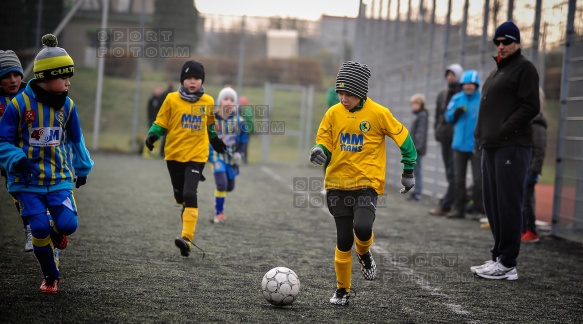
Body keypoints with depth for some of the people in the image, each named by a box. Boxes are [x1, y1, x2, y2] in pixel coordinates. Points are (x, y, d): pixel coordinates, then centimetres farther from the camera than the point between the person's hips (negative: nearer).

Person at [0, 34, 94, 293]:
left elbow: (76, 139, 16)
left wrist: (83, 168, 21)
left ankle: (57, 231, 25)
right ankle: (50, 276, 15)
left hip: (59, 177, 2)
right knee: (39, 229, -9)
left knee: (68, 225, -14)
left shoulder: (67, 105, 0)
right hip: (27, 180, -2)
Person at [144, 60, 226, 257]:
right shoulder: (172, 99, -2)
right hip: (174, 154, 1)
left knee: (189, 194, -16)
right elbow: (160, 123, 2)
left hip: (197, 154, -1)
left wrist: (215, 140, 28)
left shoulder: (208, 102, 3)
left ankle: (187, 238, -20)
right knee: (180, 195, 9)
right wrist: (152, 136, -15)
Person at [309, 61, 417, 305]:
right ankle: (342, 290, 19)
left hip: (367, 183, -3)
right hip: (337, 184, 3)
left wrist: (409, 170, 5)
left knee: (362, 227, -25)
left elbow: (403, 138, 3)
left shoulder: (378, 113, -6)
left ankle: (364, 254, 11)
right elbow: (324, 144, 8)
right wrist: (319, 152, -16)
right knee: (343, 239, 2)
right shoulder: (333, 113, 2)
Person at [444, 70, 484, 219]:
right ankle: (459, 208, 19)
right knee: (458, 179, 11)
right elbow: (448, 117, 9)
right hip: (459, 144, 5)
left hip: (476, 145, -5)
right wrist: (456, 112, -11)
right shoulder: (457, 99, 7)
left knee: (478, 179, -1)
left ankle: (479, 210, 6)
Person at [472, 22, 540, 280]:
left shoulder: (524, 68, -4)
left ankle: (507, 264, -7)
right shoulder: (496, 72, 24)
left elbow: (530, 106, -13)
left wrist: (503, 131, -17)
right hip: (491, 147, 9)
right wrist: (483, 134, 10)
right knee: (493, 205, 11)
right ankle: (498, 257, 18)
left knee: (508, 205, -9)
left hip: (512, 146, -9)